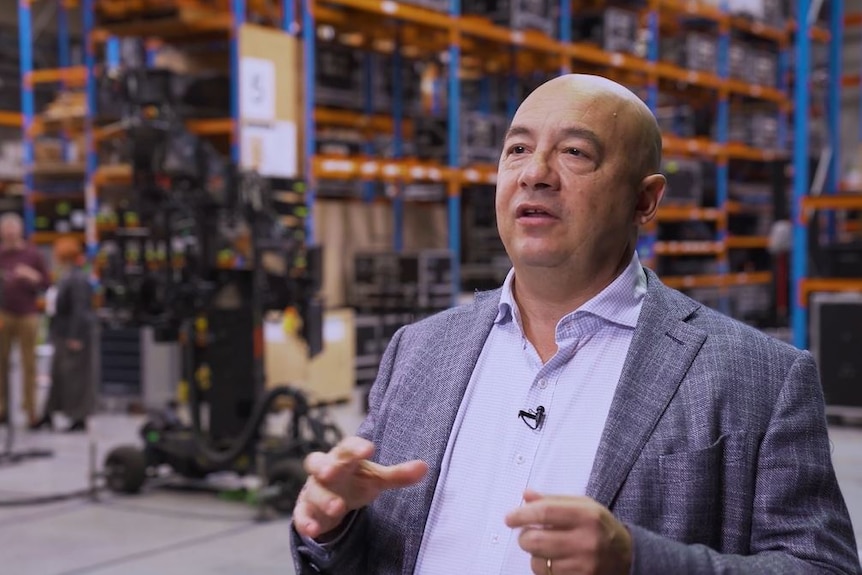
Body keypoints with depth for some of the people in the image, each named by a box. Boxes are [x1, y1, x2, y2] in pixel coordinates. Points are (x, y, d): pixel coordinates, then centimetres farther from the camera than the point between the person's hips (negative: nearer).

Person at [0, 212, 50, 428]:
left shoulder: (32, 254, 5)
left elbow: (46, 283, 7)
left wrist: (32, 276, -11)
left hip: (27, 315, -1)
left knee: (29, 365, 1)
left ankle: (31, 410, 4)